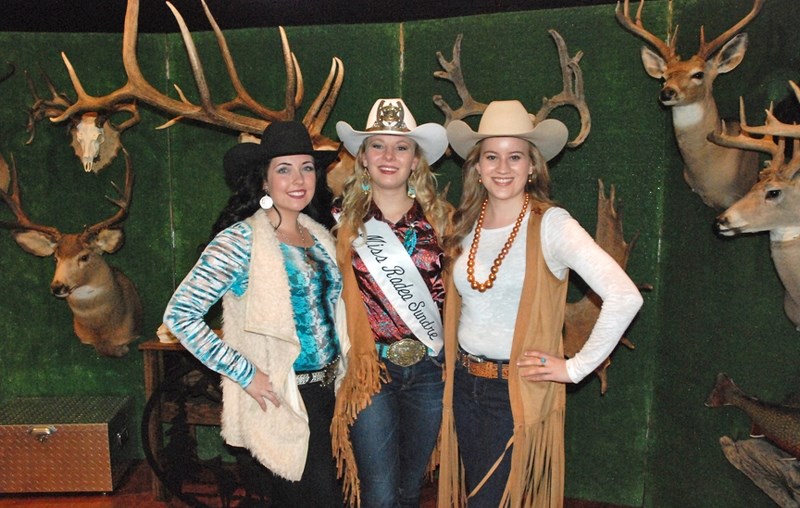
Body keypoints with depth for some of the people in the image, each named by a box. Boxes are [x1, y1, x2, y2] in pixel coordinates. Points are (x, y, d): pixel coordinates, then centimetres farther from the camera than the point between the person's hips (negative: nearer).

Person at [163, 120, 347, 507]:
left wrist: (343, 374, 7)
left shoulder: (319, 233, 6)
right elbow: (180, 315, -18)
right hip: (282, 399, -6)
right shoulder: (241, 239, -14)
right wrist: (244, 374, -19)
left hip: (328, 390, 7)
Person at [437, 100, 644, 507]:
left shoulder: (550, 224, -15)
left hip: (519, 391, -6)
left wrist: (576, 368, -18)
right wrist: (455, 368, 7)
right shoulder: (467, 225, 3)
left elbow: (625, 297, -23)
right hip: (464, 383, 6)